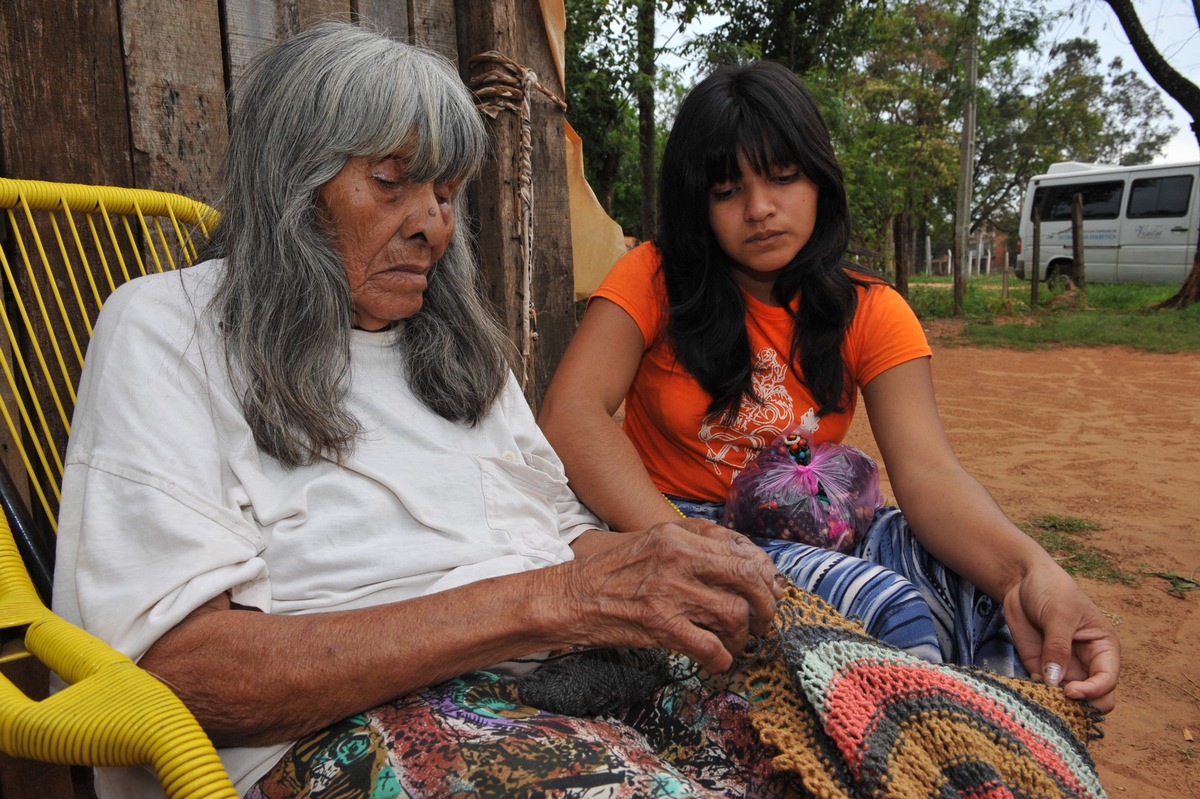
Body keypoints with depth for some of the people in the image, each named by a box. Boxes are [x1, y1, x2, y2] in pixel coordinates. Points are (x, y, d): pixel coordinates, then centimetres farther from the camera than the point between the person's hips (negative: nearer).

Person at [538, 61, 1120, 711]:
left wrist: (1027, 569, -38)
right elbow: (569, 413, -22)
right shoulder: (655, 278, -7)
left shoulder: (869, 312, -1)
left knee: (986, 582, -25)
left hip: (815, 529, 4)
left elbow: (927, 471, -16)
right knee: (888, 608, -31)